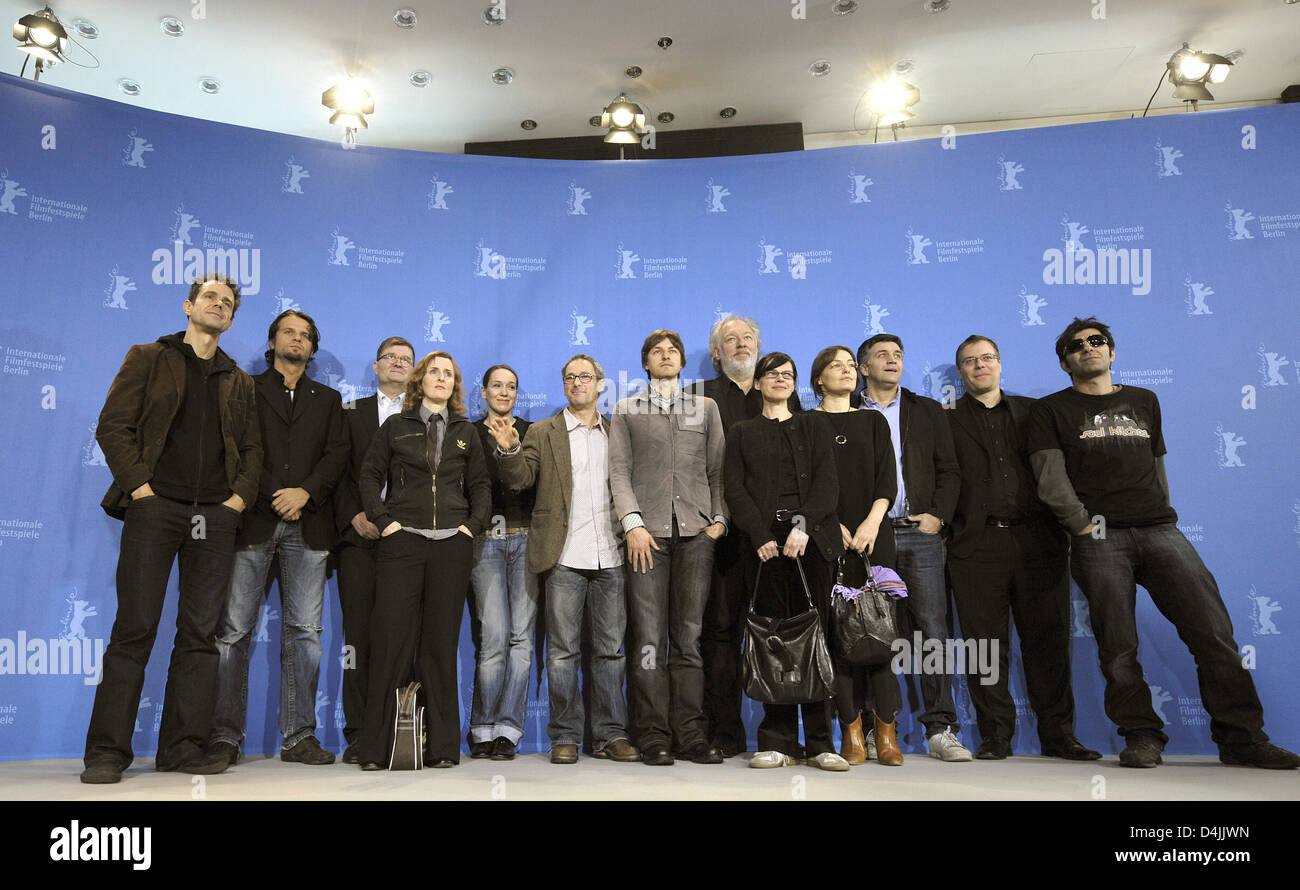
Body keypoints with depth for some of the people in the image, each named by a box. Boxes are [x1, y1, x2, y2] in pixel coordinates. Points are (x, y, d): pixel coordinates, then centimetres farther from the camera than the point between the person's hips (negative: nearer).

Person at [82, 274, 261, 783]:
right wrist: (139, 486, -8)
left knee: (200, 633, 2)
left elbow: (251, 447, 16)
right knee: (135, 629, -4)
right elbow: (113, 426, 2)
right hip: (155, 507, -3)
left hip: (216, 516, 3)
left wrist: (240, 496, 1)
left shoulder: (238, 381, 20)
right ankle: (107, 750, 5)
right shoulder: (148, 359, 10)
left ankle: (183, 747, 9)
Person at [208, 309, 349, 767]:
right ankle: (225, 734, 6)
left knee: (304, 631, 0)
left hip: (307, 525, 2)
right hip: (253, 521, -1)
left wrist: (305, 492, -8)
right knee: (234, 630, -3)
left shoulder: (328, 399, 20)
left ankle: (298, 736, 5)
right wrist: (273, 499, -7)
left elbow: (337, 454, 8)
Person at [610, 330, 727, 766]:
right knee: (649, 639, -3)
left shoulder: (705, 408, 19)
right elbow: (619, 471, 5)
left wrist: (719, 519, 2)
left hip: (696, 533, 1)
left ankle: (690, 735, 8)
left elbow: (717, 470, 14)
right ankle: (654, 738, 4)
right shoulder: (627, 410, 15)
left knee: (688, 637, 2)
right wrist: (633, 523, -7)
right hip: (647, 533, -1)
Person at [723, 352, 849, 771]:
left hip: (811, 538, 0)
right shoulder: (742, 433, 17)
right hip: (767, 542, 0)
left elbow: (827, 481, 5)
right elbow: (734, 489, 5)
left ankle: (820, 743, 3)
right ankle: (778, 742, 4)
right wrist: (761, 535, -9)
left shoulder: (813, 425, 17)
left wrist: (804, 524, -11)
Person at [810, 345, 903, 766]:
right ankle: (851, 728, 4)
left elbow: (887, 479, 6)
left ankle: (886, 730, 2)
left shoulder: (874, 422, 16)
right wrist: (833, 525, -11)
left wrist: (873, 521, -10)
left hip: (873, 534, 2)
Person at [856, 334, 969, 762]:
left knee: (934, 631, -3)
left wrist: (938, 515, -1)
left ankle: (941, 730, 5)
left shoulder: (927, 411, 17)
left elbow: (949, 470, 12)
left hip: (919, 534, 2)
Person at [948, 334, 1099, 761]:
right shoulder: (947, 420, 9)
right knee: (985, 642, 0)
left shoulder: (1031, 411, 17)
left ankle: (1058, 734, 15)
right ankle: (995, 736, 10)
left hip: (1037, 539, 2)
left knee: (1048, 638, 4)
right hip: (977, 545, -2)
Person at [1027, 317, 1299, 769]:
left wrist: (1161, 518, 13)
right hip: (1099, 538, -3)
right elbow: (1051, 478, 0)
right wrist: (1083, 525, -10)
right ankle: (1142, 736, 8)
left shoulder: (1144, 401, 23)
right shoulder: (1052, 410, 9)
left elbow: (1157, 467, 24)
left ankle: (1241, 736, 7)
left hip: (1160, 530, 3)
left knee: (1214, 631, -4)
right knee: (1118, 647, -4)